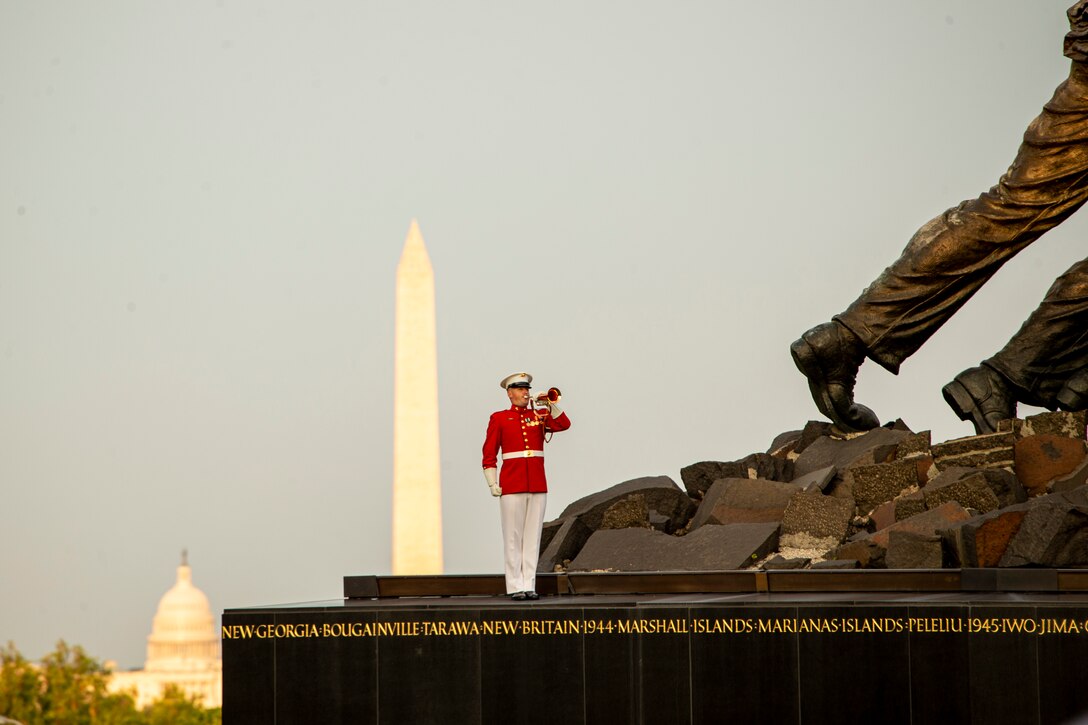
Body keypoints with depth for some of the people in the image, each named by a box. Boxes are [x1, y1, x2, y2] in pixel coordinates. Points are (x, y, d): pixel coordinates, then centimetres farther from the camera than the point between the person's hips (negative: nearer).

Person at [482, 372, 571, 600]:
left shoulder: (539, 415, 12)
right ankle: (515, 587, -1)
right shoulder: (499, 418, 4)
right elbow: (489, 454, 2)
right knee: (513, 537, -3)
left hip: (538, 485, 3)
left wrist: (550, 404, -16)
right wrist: (492, 484, -6)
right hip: (512, 485, -3)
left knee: (533, 536, 3)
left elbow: (563, 424, -5)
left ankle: (529, 585, 6)